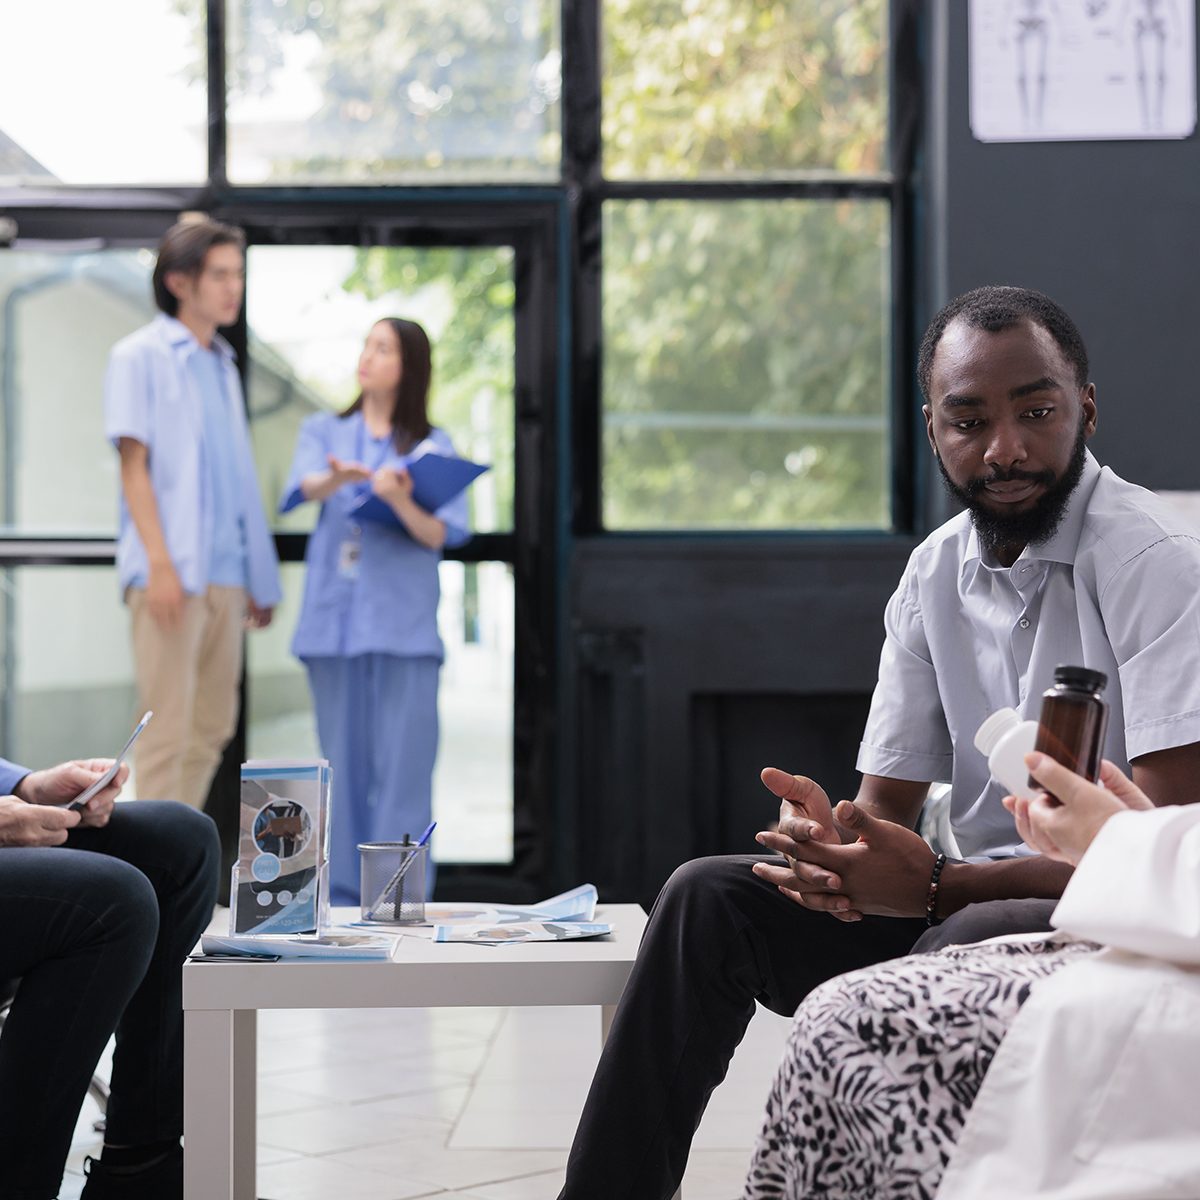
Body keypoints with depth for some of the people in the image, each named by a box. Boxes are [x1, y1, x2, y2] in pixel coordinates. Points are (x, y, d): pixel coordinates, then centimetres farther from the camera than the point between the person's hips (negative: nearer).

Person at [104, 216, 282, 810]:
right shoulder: (140, 356, -2)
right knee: (168, 727, -7)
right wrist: (160, 563, -17)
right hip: (170, 575, -7)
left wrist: (259, 580, 15)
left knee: (212, 727, 9)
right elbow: (134, 465, -8)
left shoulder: (222, 365, 18)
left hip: (225, 575, 7)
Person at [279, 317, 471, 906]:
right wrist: (338, 478, -32)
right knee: (343, 761, 4)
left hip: (404, 621, -1)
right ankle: (343, 894, 9)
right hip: (334, 616, 2)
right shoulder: (324, 431, 12)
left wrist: (402, 502, -24)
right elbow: (300, 489, -9)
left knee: (403, 760, -6)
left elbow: (444, 535, -4)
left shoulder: (433, 445, 7)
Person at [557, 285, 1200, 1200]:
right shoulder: (935, 573, 8)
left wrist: (938, 884, -27)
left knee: (985, 939, -37)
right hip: (972, 897, 7)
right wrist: (826, 836, -17)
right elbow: (886, 806, 9)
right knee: (709, 897, -8)